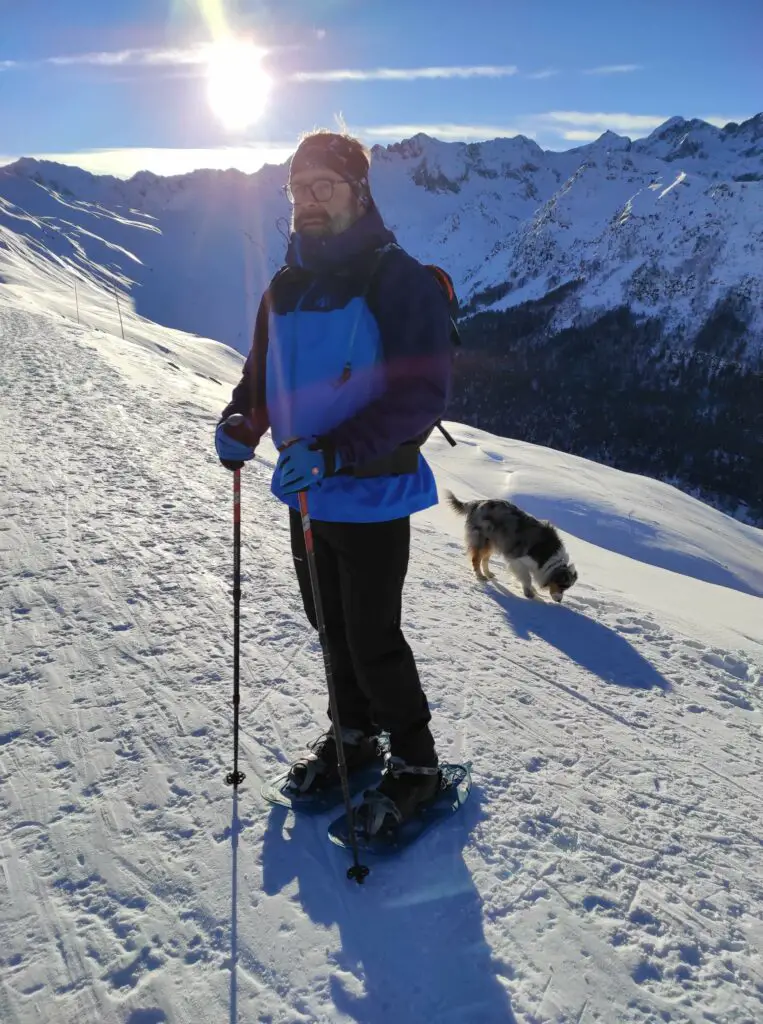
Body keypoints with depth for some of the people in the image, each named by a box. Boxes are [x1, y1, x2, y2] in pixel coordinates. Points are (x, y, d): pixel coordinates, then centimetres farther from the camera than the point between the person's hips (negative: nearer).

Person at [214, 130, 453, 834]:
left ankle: (416, 762, 23)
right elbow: (263, 373, 18)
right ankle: (354, 732, 41)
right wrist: (241, 420, -3)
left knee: (373, 639, 1)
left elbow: (423, 394, -20)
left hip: (374, 497, -6)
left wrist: (335, 452, -29)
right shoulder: (286, 288, 9)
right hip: (308, 493, 7)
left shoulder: (401, 281, -13)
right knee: (331, 627, 18)